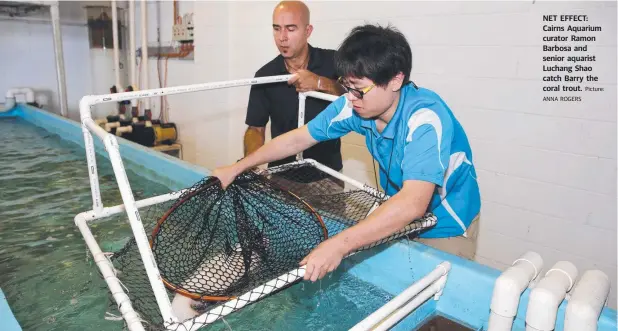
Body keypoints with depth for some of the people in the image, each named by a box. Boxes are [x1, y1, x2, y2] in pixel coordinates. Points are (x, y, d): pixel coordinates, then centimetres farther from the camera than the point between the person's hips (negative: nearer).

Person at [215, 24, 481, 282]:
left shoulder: (425, 118, -33)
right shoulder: (356, 105, -16)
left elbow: (412, 204, -45)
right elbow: (298, 139, -5)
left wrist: (339, 245, -52)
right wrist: (236, 169, -5)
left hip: (444, 228, -5)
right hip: (395, 217, 5)